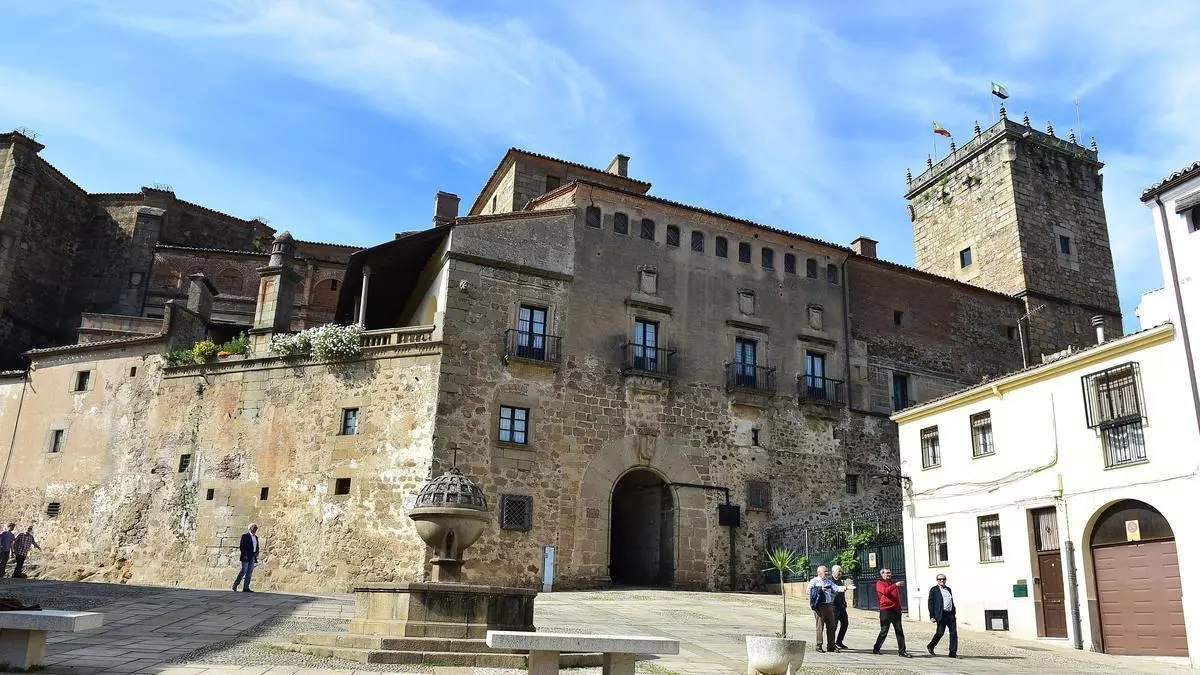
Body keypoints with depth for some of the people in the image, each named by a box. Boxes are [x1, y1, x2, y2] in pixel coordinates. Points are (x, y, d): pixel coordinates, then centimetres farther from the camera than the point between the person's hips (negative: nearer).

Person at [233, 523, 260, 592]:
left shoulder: (256, 537, 18)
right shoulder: (245, 536, -3)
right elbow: (241, 546, -10)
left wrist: (256, 553, 5)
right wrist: (244, 555, -15)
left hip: (252, 557, 7)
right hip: (246, 557, -7)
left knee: (249, 573, 3)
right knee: (244, 571, -10)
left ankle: (246, 588, 3)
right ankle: (235, 585, 3)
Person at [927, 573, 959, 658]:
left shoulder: (948, 589, 18)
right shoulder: (934, 590, 0)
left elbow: (952, 602, 22)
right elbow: (931, 603, -4)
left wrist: (954, 614, 15)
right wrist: (932, 616, -11)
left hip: (950, 614, 6)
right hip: (941, 614, -6)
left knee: (954, 633, 0)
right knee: (940, 632, -3)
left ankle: (953, 653, 6)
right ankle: (930, 646, 19)